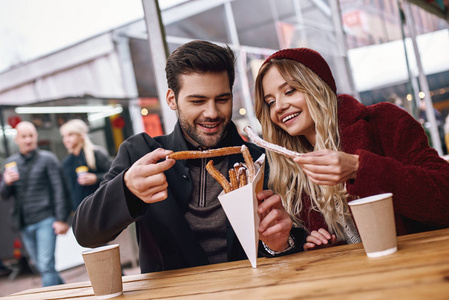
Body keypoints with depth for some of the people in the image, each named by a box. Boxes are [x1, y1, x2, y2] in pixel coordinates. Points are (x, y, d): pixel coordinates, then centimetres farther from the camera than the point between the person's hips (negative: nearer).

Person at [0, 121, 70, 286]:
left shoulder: (47, 159, 0)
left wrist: (61, 219, -11)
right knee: (42, 267, 11)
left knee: (46, 266, -11)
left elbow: (59, 190, -5)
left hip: (45, 220, -5)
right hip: (24, 224, 5)